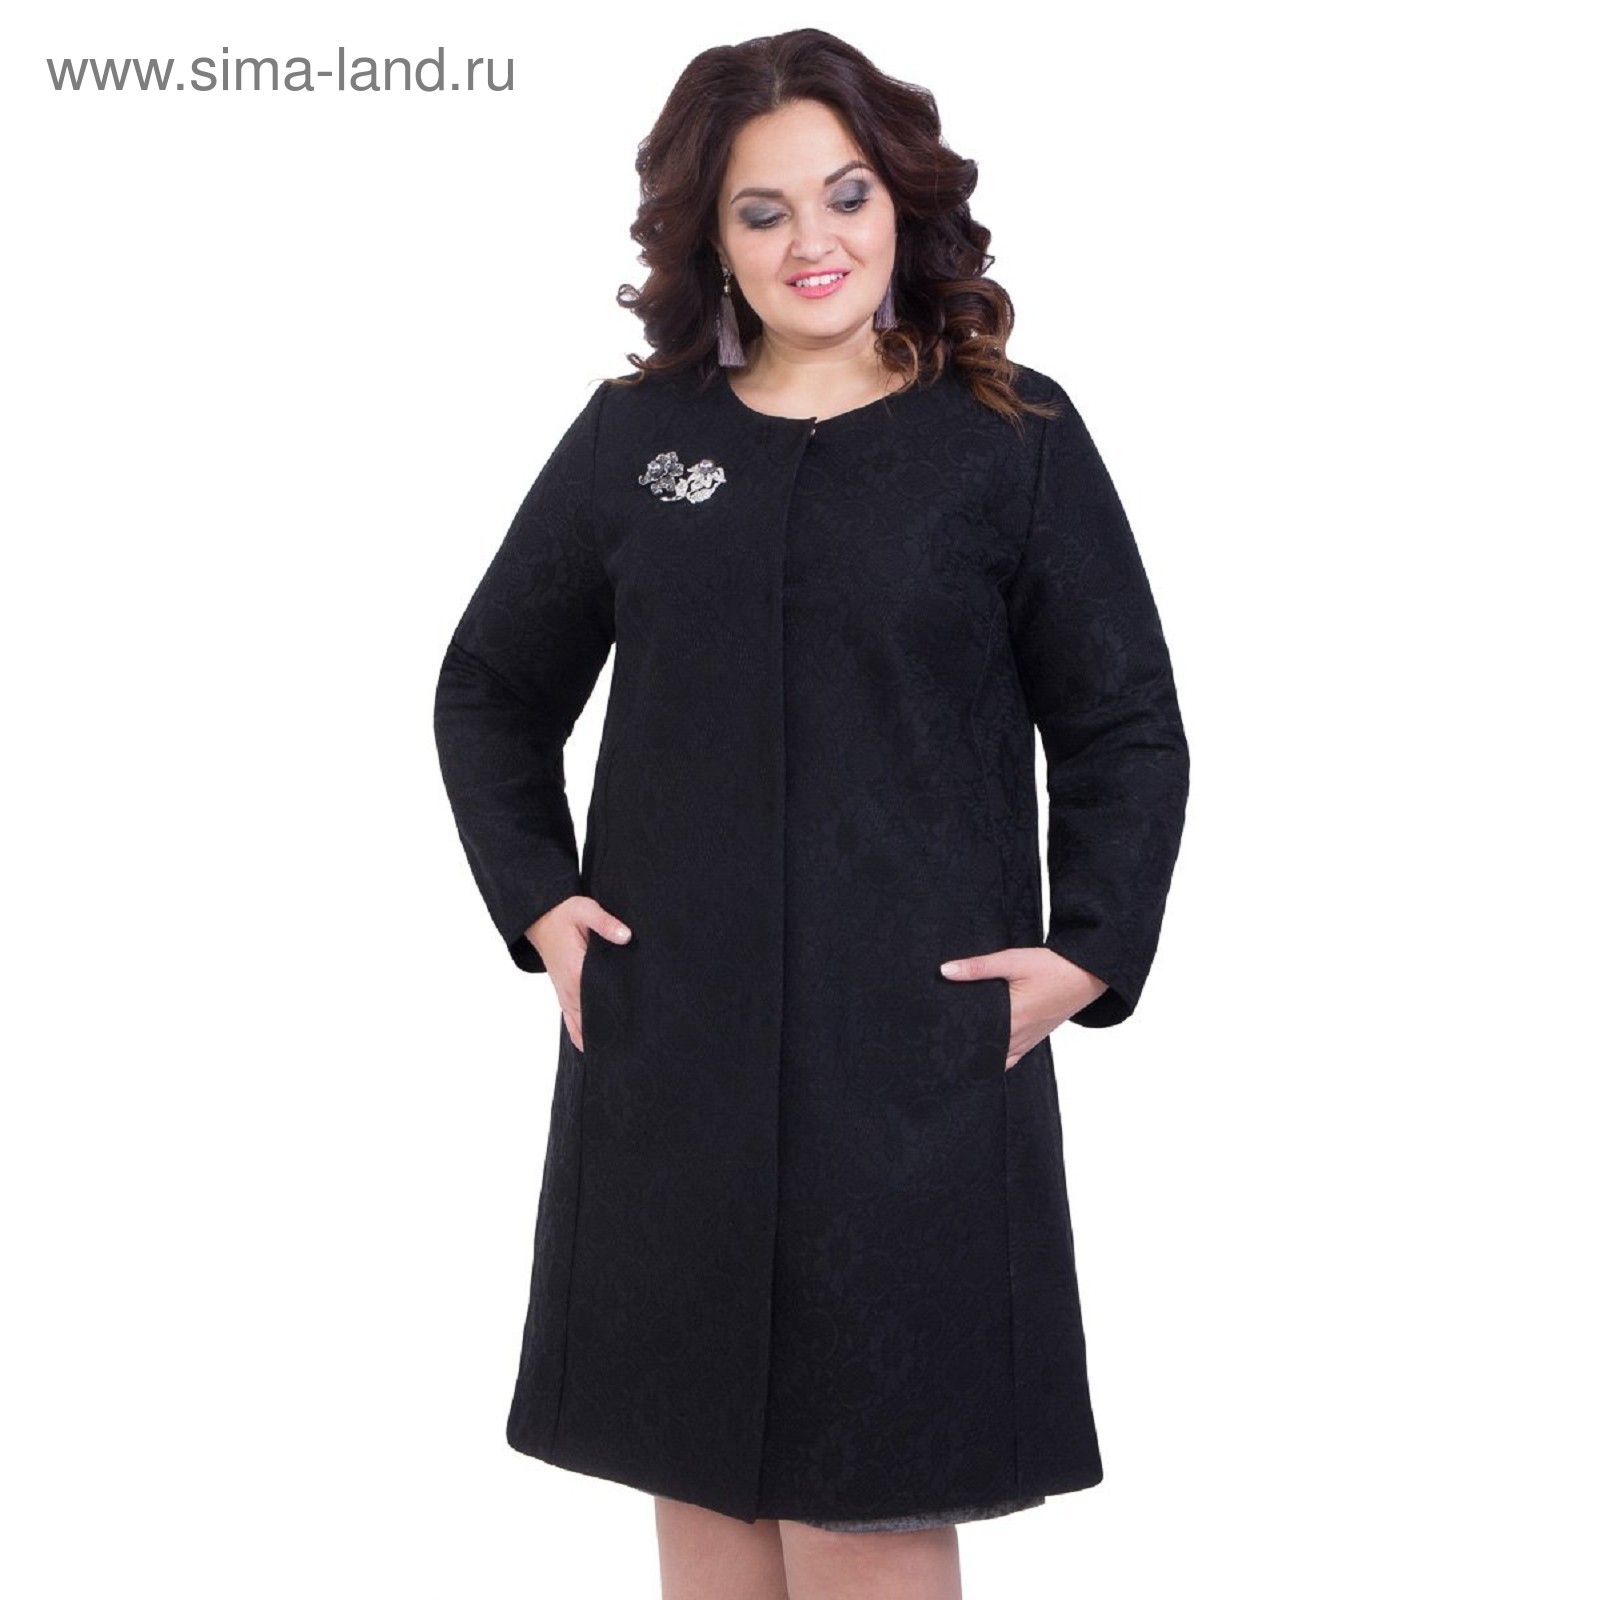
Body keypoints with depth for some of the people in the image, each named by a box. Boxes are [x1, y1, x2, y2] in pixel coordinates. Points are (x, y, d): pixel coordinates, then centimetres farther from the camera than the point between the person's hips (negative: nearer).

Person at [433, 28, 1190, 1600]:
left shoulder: (1015, 437, 1)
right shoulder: (633, 435, 8)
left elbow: (1126, 727, 4)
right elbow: (491, 687, 17)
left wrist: (1091, 952, -7)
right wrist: (536, 898, 5)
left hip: (917, 1039, -2)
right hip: (665, 1034, 3)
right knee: (699, 1463, 10)